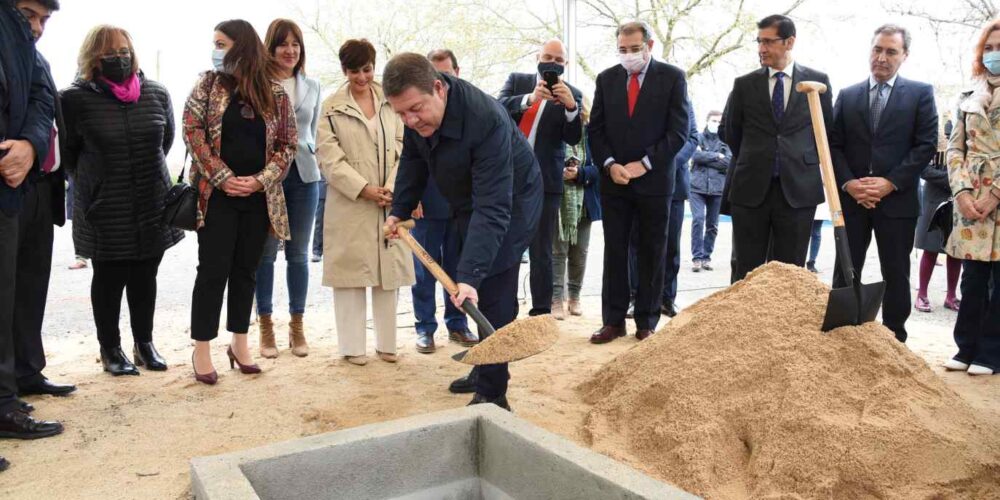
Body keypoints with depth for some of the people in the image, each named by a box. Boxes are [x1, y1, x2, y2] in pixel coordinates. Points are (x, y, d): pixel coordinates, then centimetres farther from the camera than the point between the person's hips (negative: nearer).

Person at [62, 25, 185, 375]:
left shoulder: (156, 94, 1)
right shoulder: (76, 98, -10)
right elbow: (66, 150, 3)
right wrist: (92, 178, 9)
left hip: (153, 205, 3)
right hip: (104, 209, -3)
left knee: (145, 278, 12)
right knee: (109, 280, 7)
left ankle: (144, 343, 27)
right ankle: (110, 349, 22)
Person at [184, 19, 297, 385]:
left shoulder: (274, 92, 4)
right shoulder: (208, 84, 3)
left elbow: (288, 142, 3)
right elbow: (193, 131, -4)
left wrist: (261, 180, -10)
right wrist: (223, 178, -13)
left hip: (260, 198, 2)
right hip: (216, 194, -2)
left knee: (246, 270, 9)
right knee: (213, 270, -1)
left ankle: (239, 344, 21)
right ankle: (202, 350, 9)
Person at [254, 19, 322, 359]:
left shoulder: (312, 86, 11)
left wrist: (309, 157, 11)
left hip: (303, 176, 4)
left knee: (299, 254, 9)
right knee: (266, 253, 4)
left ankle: (297, 325, 19)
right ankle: (265, 324, 16)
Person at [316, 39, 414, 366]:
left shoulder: (390, 102, 8)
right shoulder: (332, 108, 1)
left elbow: (403, 147, 3)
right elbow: (330, 158, -5)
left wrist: (392, 188, -11)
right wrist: (364, 189, -14)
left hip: (390, 202, 3)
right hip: (349, 203, -2)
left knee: (389, 269, 7)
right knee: (351, 270, 2)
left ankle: (386, 343, 19)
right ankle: (352, 346, 13)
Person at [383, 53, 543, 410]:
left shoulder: (487, 120, -39)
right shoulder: (418, 111, -17)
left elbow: (493, 209, -42)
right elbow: (413, 159, 3)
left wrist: (470, 275, -48)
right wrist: (399, 210, 1)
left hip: (509, 202, -7)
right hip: (467, 202, 7)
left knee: (492, 297, -10)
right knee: (478, 299, 16)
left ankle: (492, 394, 0)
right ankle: (485, 371, 32)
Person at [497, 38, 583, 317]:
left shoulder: (572, 95, 4)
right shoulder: (517, 81, 9)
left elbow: (573, 138, -7)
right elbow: (499, 107, -9)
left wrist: (570, 106, -24)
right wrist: (531, 98, -25)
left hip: (545, 181, -2)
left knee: (541, 252, 2)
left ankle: (541, 312, 10)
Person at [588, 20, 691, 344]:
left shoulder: (672, 77, 0)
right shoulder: (606, 78, 8)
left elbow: (679, 129, -6)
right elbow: (596, 129, 7)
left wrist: (644, 163, -12)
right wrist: (610, 165, -9)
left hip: (654, 180, -2)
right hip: (614, 180, 2)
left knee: (652, 254, 5)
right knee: (614, 252, 5)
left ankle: (646, 323, 14)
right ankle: (613, 320, 13)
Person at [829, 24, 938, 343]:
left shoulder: (920, 94, 4)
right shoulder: (847, 96, 11)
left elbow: (926, 145, -3)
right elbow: (834, 145, 6)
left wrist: (891, 182, -13)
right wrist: (848, 183, -9)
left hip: (897, 200, -2)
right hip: (851, 198, 2)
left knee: (896, 275, 6)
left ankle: (894, 339, 15)